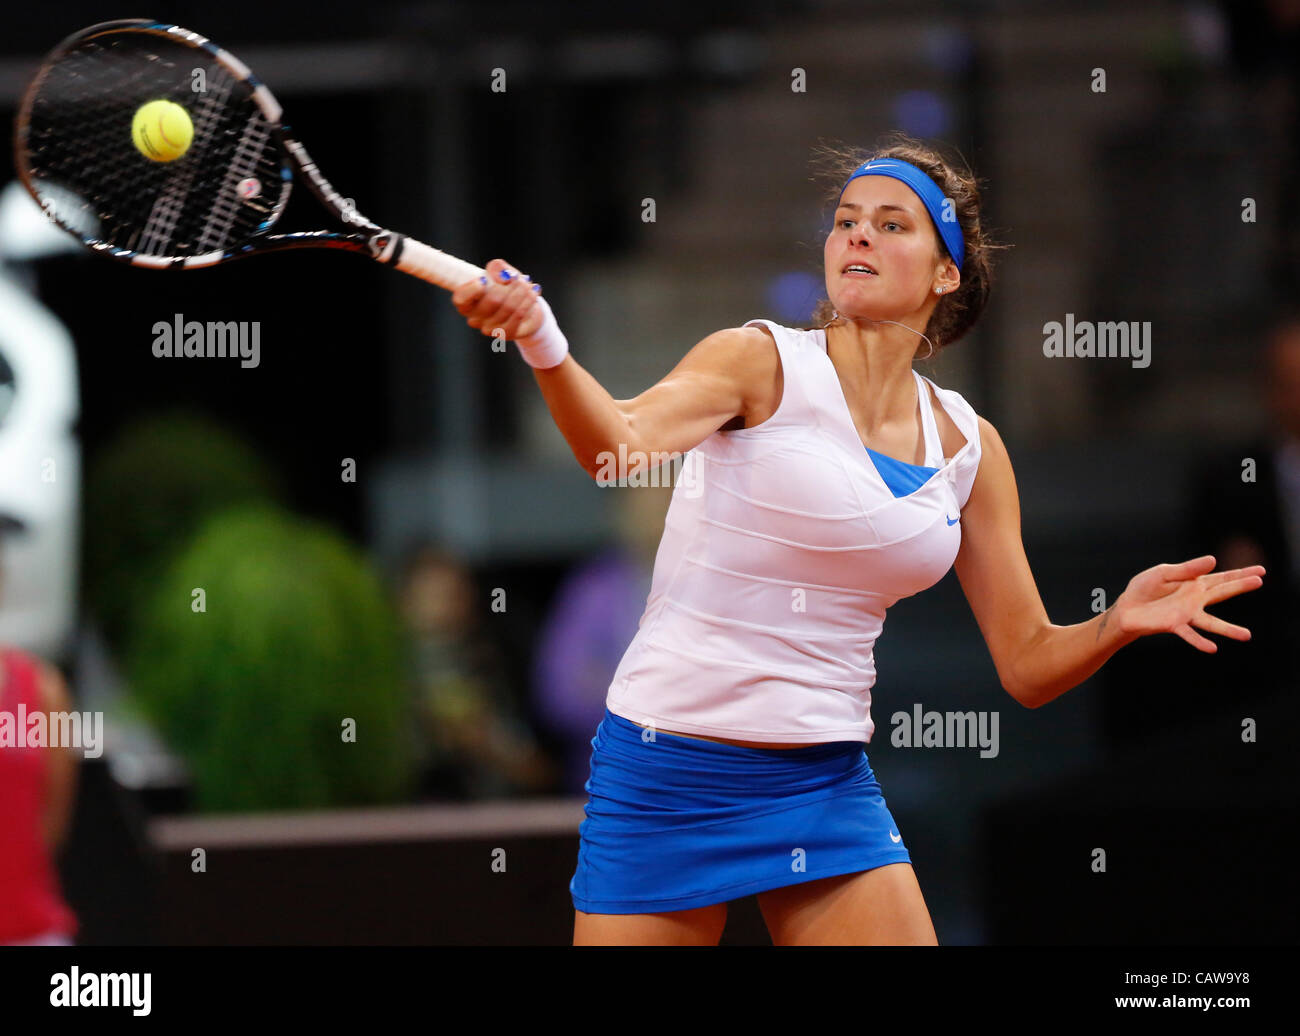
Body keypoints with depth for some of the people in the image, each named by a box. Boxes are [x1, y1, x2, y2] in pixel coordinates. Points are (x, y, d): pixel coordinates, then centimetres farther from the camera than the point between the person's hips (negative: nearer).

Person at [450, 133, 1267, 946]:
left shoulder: (968, 445, 7)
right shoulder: (760, 362, -6)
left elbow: (1028, 666, 10)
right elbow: (623, 440, -28)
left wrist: (1119, 623, -12)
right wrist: (544, 344, -48)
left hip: (827, 788, 4)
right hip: (669, 769, -4)